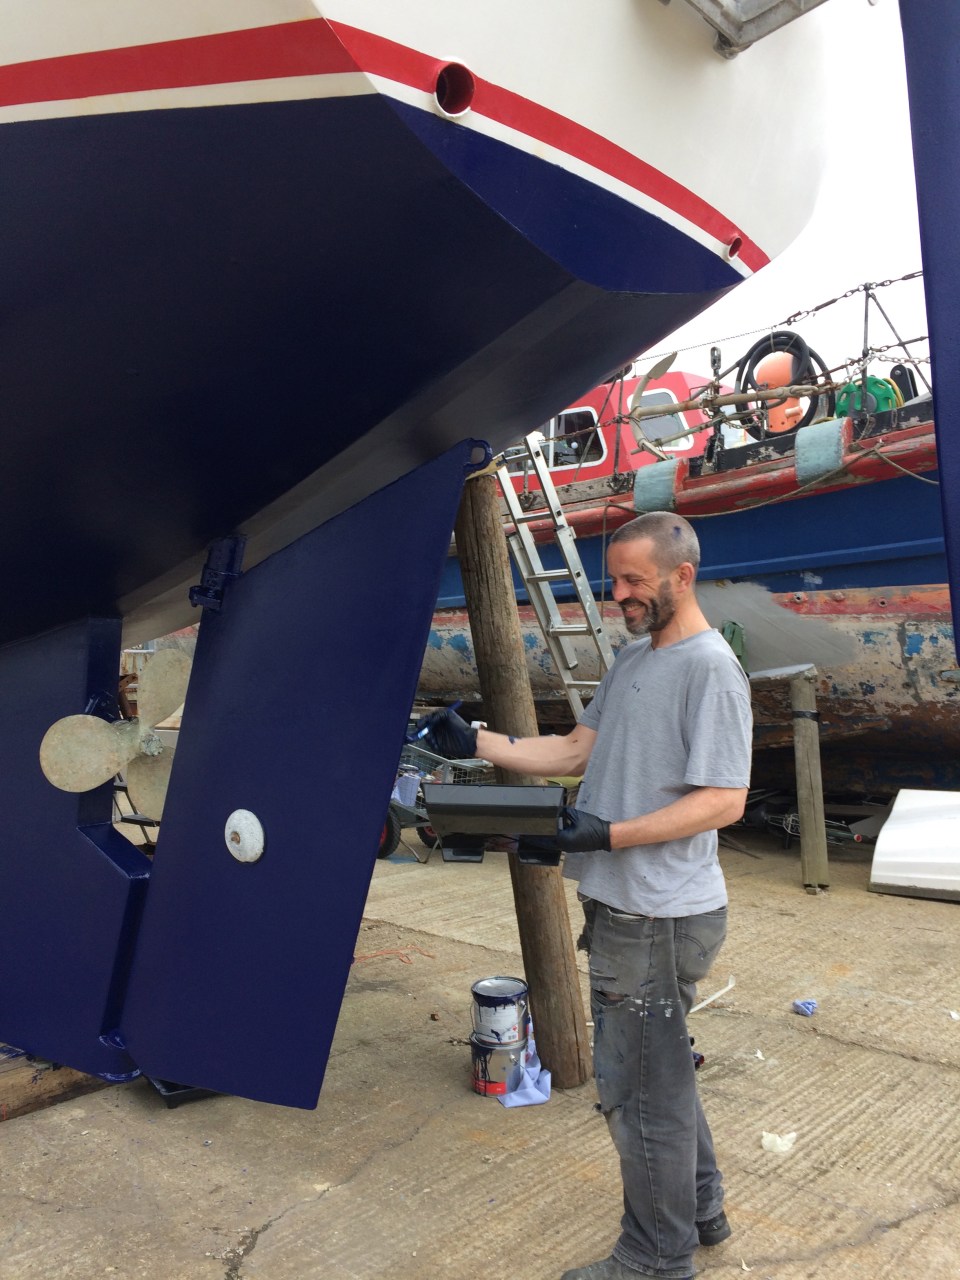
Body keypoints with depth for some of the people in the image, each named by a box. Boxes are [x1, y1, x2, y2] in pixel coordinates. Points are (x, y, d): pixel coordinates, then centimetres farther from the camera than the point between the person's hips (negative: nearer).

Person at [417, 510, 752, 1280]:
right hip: (624, 905, 9)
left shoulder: (711, 668, -16)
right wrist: (475, 744, 3)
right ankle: (700, 1208, 43)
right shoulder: (634, 659, 11)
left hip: (659, 917, -9)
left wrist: (609, 834, -26)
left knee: (639, 1087, 5)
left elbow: (724, 800, -20)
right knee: (659, 1068, 22)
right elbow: (576, 751, 11)